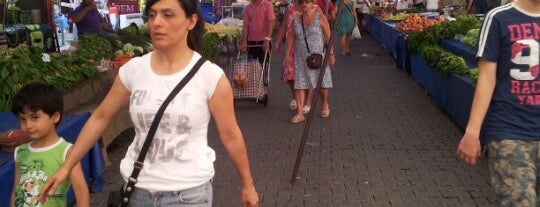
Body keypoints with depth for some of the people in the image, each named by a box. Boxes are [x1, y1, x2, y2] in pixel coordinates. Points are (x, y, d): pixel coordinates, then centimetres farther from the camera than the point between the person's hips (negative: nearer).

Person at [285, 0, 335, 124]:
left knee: (322, 83, 8)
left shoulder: (320, 17, -6)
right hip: (301, 57, 3)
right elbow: (291, 37, 10)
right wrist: (287, 54, 5)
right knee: (299, 84, -4)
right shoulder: (296, 19, 5)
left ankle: (325, 106, 32)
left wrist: (331, 53, -10)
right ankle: (300, 113, -1)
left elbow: (328, 36, -7)